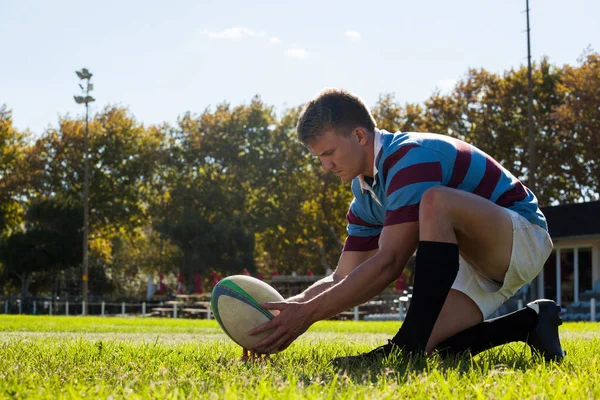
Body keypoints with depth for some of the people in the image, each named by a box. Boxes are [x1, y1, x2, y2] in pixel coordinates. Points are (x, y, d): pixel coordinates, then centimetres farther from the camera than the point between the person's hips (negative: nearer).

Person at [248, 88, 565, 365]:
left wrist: (308, 313, -31)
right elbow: (343, 278, 6)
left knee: (436, 200, -37)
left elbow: (389, 263, -31)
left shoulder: (411, 156, -24)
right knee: (427, 347, -14)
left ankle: (410, 344, -33)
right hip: (477, 264, 9)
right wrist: (289, 308, -11)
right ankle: (529, 322, 4)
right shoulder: (366, 194, 5)